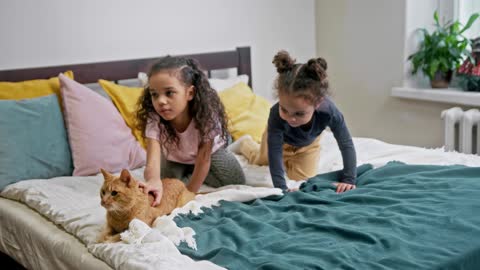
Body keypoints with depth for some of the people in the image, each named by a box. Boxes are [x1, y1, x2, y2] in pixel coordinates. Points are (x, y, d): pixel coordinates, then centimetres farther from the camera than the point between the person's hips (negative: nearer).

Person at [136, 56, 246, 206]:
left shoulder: (207, 116, -40)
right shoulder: (154, 120, -38)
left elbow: (204, 159, -32)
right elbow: (152, 162, -51)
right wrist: (154, 181, -75)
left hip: (208, 152, -1)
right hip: (174, 159, 1)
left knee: (236, 183, -15)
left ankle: (191, 175, 9)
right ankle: (187, 174, 16)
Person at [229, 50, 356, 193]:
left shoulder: (329, 111, -46)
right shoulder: (276, 114, -47)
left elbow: (347, 145, -33)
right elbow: (274, 154, -42)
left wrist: (348, 180, -36)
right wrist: (281, 188, -47)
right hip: (280, 139, -1)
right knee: (260, 160, 23)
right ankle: (245, 143, 56)